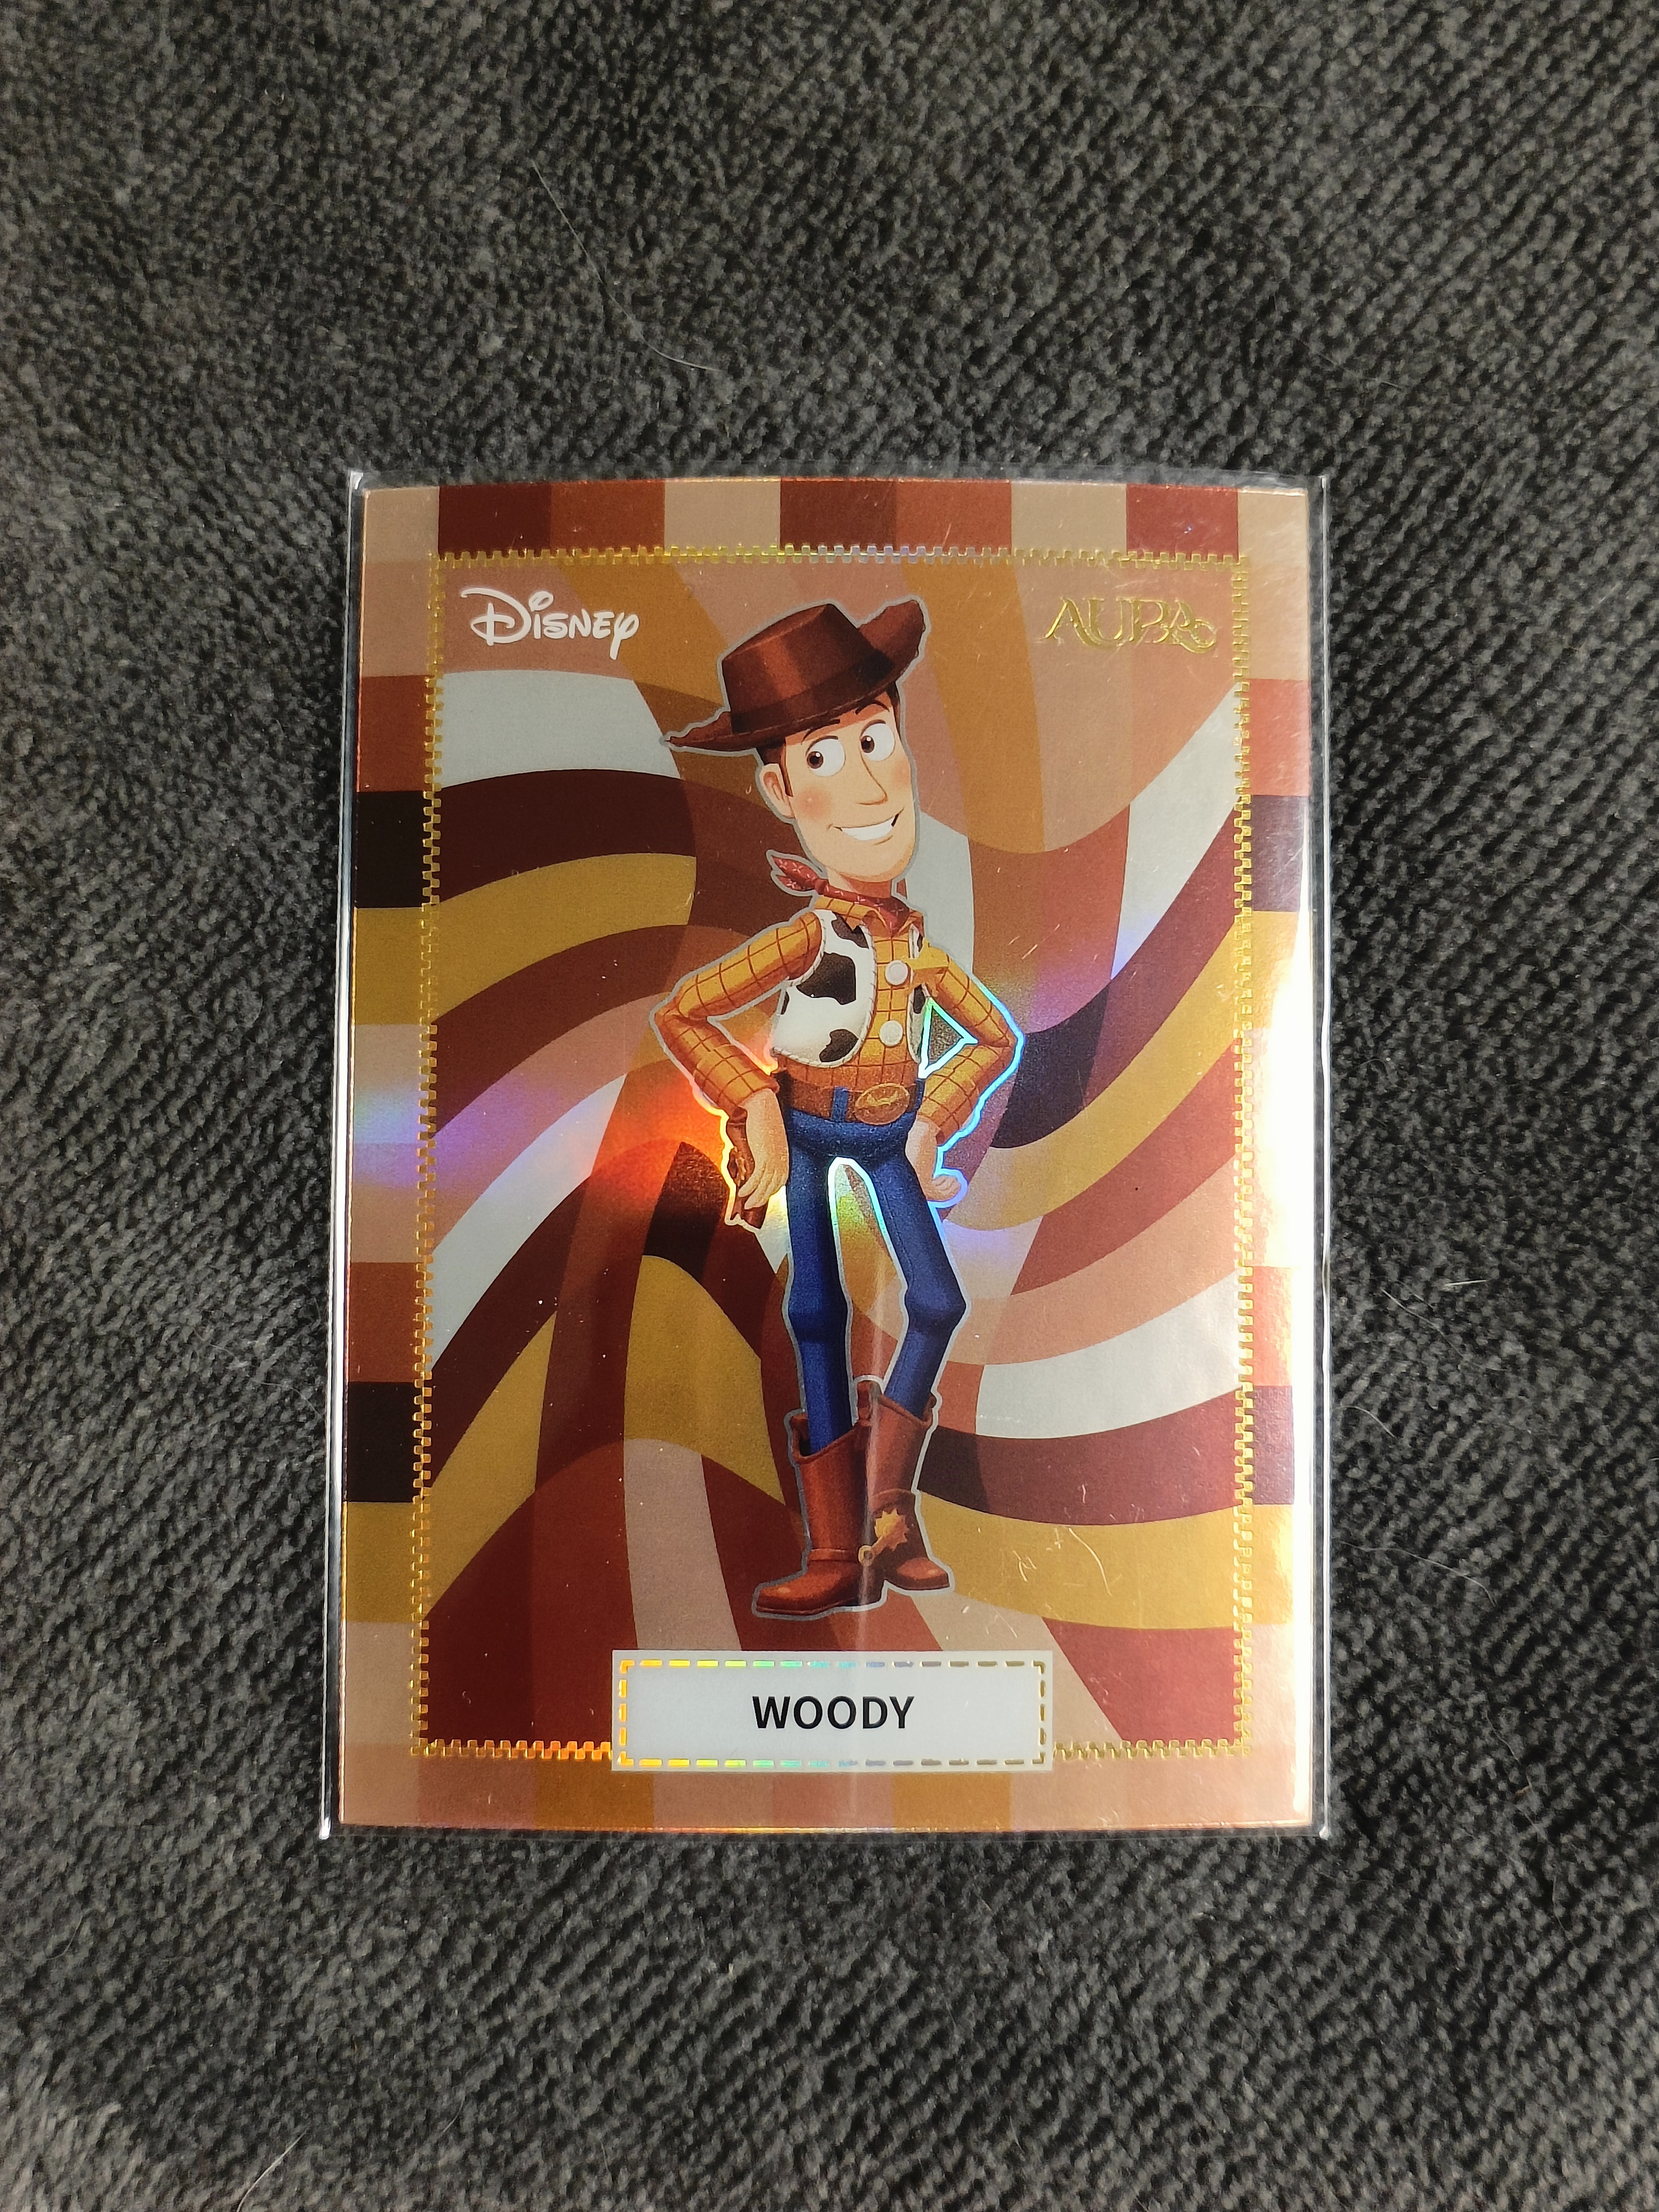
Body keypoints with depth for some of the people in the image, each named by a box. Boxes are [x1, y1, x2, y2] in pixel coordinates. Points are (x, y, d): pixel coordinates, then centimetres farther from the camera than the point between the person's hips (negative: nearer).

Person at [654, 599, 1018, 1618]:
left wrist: (936, 1120, -2)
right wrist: (756, 1111, -17)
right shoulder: (802, 935, -17)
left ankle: (890, 1510, 16)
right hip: (804, 1133, -3)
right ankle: (838, 1553, 8)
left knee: (939, 1305, -5)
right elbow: (679, 1014, -16)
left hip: (893, 1133, 4)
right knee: (818, 1320, -3)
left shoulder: (921, 942, -6)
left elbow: (998, 1037, 7)